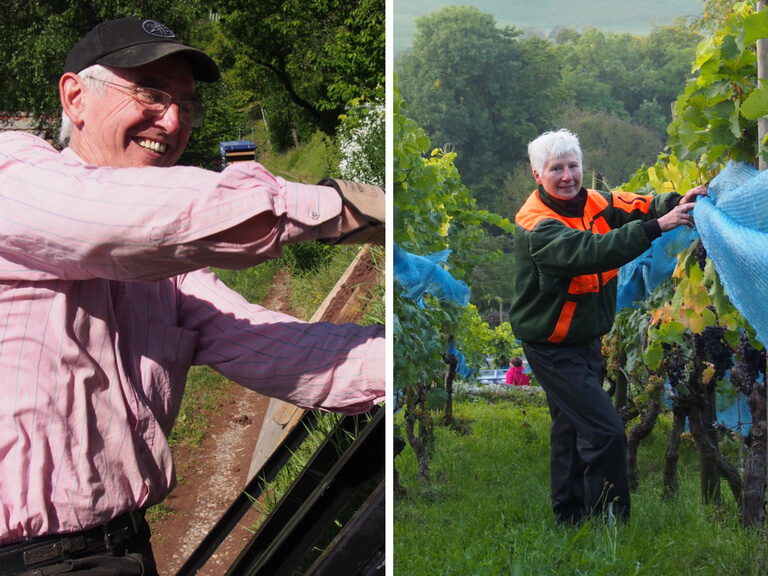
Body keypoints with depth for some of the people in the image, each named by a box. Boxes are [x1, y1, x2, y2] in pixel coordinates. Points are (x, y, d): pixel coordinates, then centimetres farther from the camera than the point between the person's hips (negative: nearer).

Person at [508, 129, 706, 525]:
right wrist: (657, 226, -46)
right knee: (605, 432, -14)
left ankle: (569, 518, 34)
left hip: (586, 340, 8)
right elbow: (590, 251, -40)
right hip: (551, 347, -8)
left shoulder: (594, 203, -2)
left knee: (573, 427, 20)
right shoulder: (536, 225, -26)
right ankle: (608, 522, -5)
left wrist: (675, 203, -36)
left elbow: (638, 206, -13)